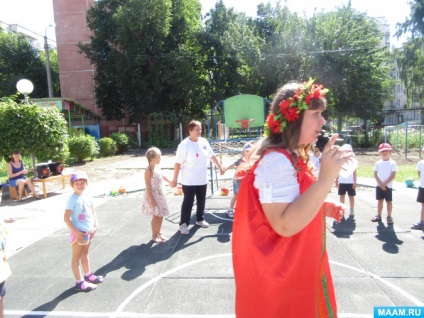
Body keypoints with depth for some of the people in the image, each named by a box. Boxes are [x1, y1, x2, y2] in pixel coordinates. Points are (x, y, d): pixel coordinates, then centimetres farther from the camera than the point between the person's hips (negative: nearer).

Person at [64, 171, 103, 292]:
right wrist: (77, 232, -20)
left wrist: (95, 226, 0)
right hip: (78, 232, -7)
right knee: (76, 257, 6)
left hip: (88, 231, 7)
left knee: (85, 254, 23)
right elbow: (66, 218, -20)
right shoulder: (72, 199, -18)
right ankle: (79, 282, 15)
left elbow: (93, 212, 11)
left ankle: (88, 275, 39)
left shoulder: (87, 197, 2)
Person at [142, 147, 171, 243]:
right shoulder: (148, 170, -19)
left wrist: (170, 182, 40)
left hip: (159, 194, 8)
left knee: (161, 215, 13)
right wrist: (152, 199, -21)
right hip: (152, 195, -8)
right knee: (156, 216, 0)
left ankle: (158, 233, 29)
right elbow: (148, 186, -19)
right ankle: (154, 235, 16)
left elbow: (162, 176, 26)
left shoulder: (157, 167, 5)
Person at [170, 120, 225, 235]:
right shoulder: (184, 145, -16)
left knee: (201, 201, 17)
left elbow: (212, 156, 12)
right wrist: (175, 179, -14)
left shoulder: (204, 141, 1)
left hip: (202, 179, 6)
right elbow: (178, 163, -15)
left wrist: (220, 168, 17)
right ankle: (183, 224, 16)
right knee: (188, 202, 2)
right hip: (189, 181, -6)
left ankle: (200, 219, 36)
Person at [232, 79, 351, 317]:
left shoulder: (289, 157, 7)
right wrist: (326, 178, -34)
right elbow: (286, 225, -32)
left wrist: (323, 208, 4)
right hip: (280, 275, -10)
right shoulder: (277, 161, -25)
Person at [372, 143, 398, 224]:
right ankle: (379, 216, 20)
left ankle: (389, 217, 14)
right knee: (380, 200, 11)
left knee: (389, 201, 4)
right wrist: (380, 184, -10)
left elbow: (393, 175, -11)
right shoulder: (378, 163, 4)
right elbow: (375, 174, 2)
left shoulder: (392, 163, -6)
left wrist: (384, 184, -16)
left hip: (388, 186, -3)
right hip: (379, 185, 3)